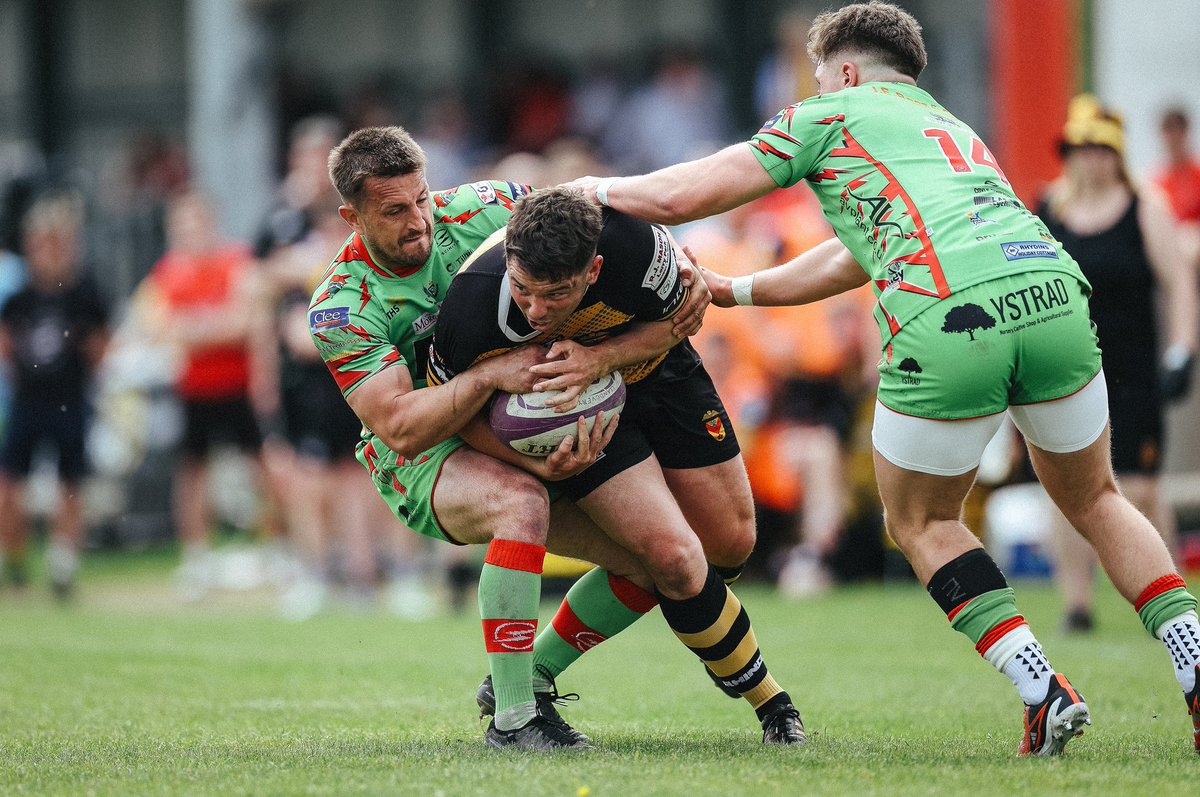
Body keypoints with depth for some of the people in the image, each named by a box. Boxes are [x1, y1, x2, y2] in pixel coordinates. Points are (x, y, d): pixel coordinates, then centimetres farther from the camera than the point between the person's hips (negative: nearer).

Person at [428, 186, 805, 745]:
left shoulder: (634, 245, -37)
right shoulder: (473, 307, -37)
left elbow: (676, 318, -14)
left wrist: (602, 357, -33)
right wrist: (534, 460, -29)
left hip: (658, 375, 3)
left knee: (731, 543, 8)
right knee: (674, 556, -16)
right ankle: (764, 697, 10)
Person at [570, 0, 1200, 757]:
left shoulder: (833, 113, 19)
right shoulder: (956, 130, 38)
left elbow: (680, 197, 16)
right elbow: (854, 258, 48)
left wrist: (595, 188, 35)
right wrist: (726, 290, 54)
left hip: (946, 324, -5)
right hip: (1053, 291, 5)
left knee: (924, 523, 19)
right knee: (1095, 500, 25)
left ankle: (1043, 691, 4)